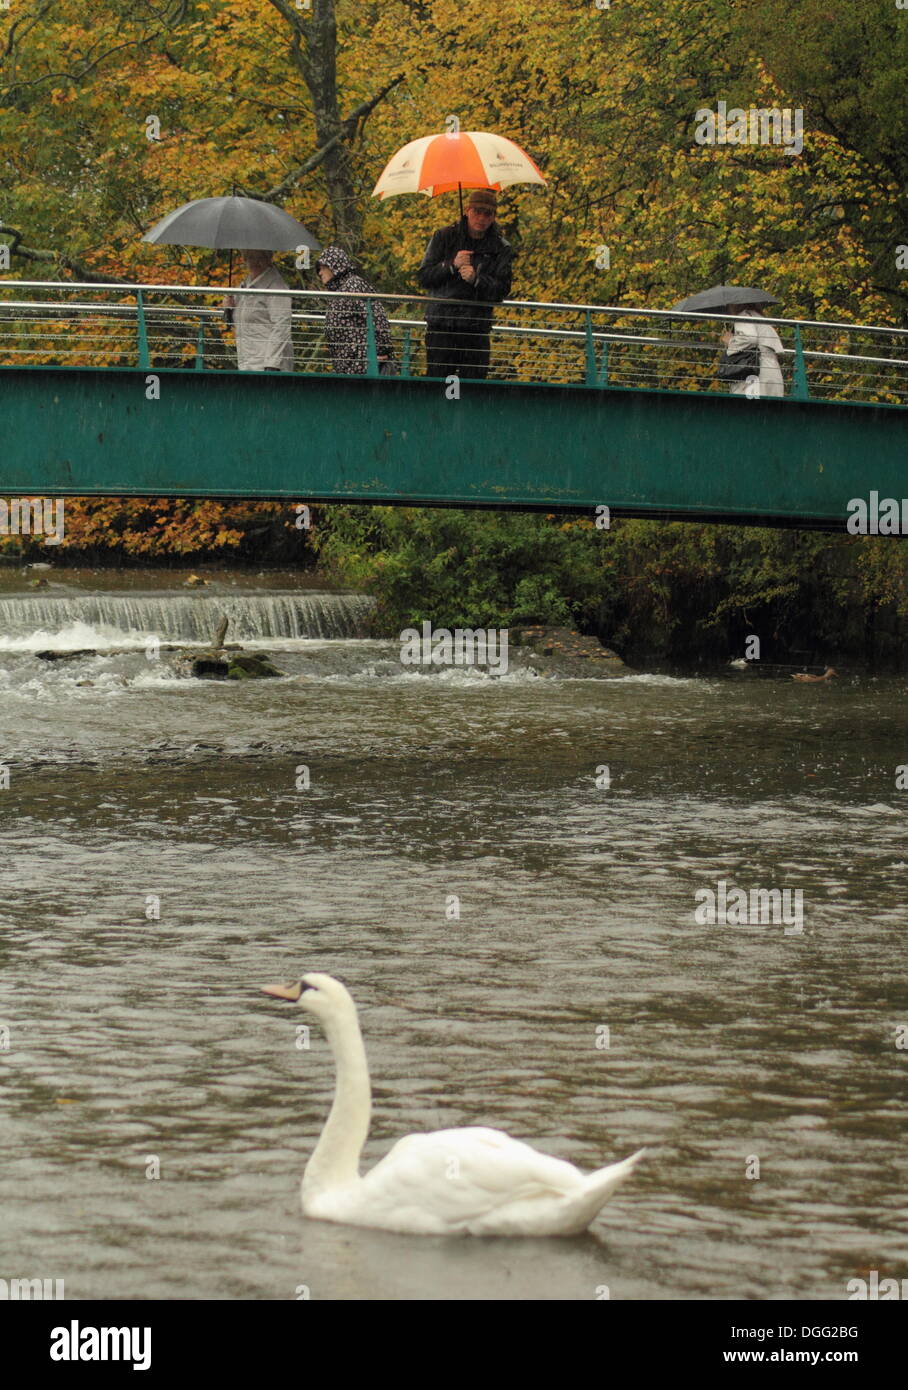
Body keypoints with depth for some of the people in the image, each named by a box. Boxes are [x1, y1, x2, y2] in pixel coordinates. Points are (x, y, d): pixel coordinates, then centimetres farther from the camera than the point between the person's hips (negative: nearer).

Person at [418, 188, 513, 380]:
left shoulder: (501, 248, 8)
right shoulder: (444, 237, 8)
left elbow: (502, 290, -1)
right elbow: (424, 277, 4)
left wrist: (476, 279, -18)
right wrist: (452, 265, -12)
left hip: (476, 329, 1)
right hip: (441, 326, -1)